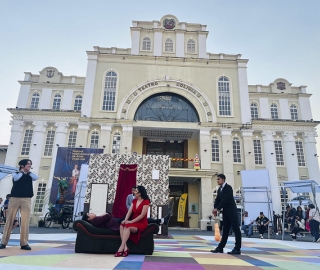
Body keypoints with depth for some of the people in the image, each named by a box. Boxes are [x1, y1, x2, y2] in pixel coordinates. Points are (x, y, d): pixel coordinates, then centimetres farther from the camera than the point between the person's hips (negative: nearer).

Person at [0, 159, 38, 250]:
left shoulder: (30, 175, 15)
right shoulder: (16, 174, 10)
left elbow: (35, 178, -6)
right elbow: (17, 178, -13)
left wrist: (28, 172, 5)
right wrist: (22, 171, 4)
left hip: (26, 200, 1)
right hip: (14, 198, -1)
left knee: (25, 221, -4)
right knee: (9, 220, 2)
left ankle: (24, 243, 0)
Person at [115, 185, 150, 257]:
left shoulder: (146, 202, -10)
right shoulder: (134, 201, 13)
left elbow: (142, 215, -16)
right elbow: (129, 212, 4)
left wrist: (131, 221, -20)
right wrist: (125, 220, -14)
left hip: (142, 223, -6)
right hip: (133, 222, 6)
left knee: (127, 227, -33)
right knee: (122, 225, -25)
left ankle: (121, 248, -34)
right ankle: (125, 248, -34)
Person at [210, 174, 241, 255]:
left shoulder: (228, 188, -14)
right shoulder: (219, 189, 12)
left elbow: (225, 200, -21)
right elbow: (217, 199, 9)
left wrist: (217, 209, -19)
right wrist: (215, 209, -7)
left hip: (232, 211, -8)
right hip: (226, 212, 8)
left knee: (236, 230, -2)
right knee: (225, 230, 11)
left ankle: (237, 249, 2)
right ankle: (220, 248, 13)